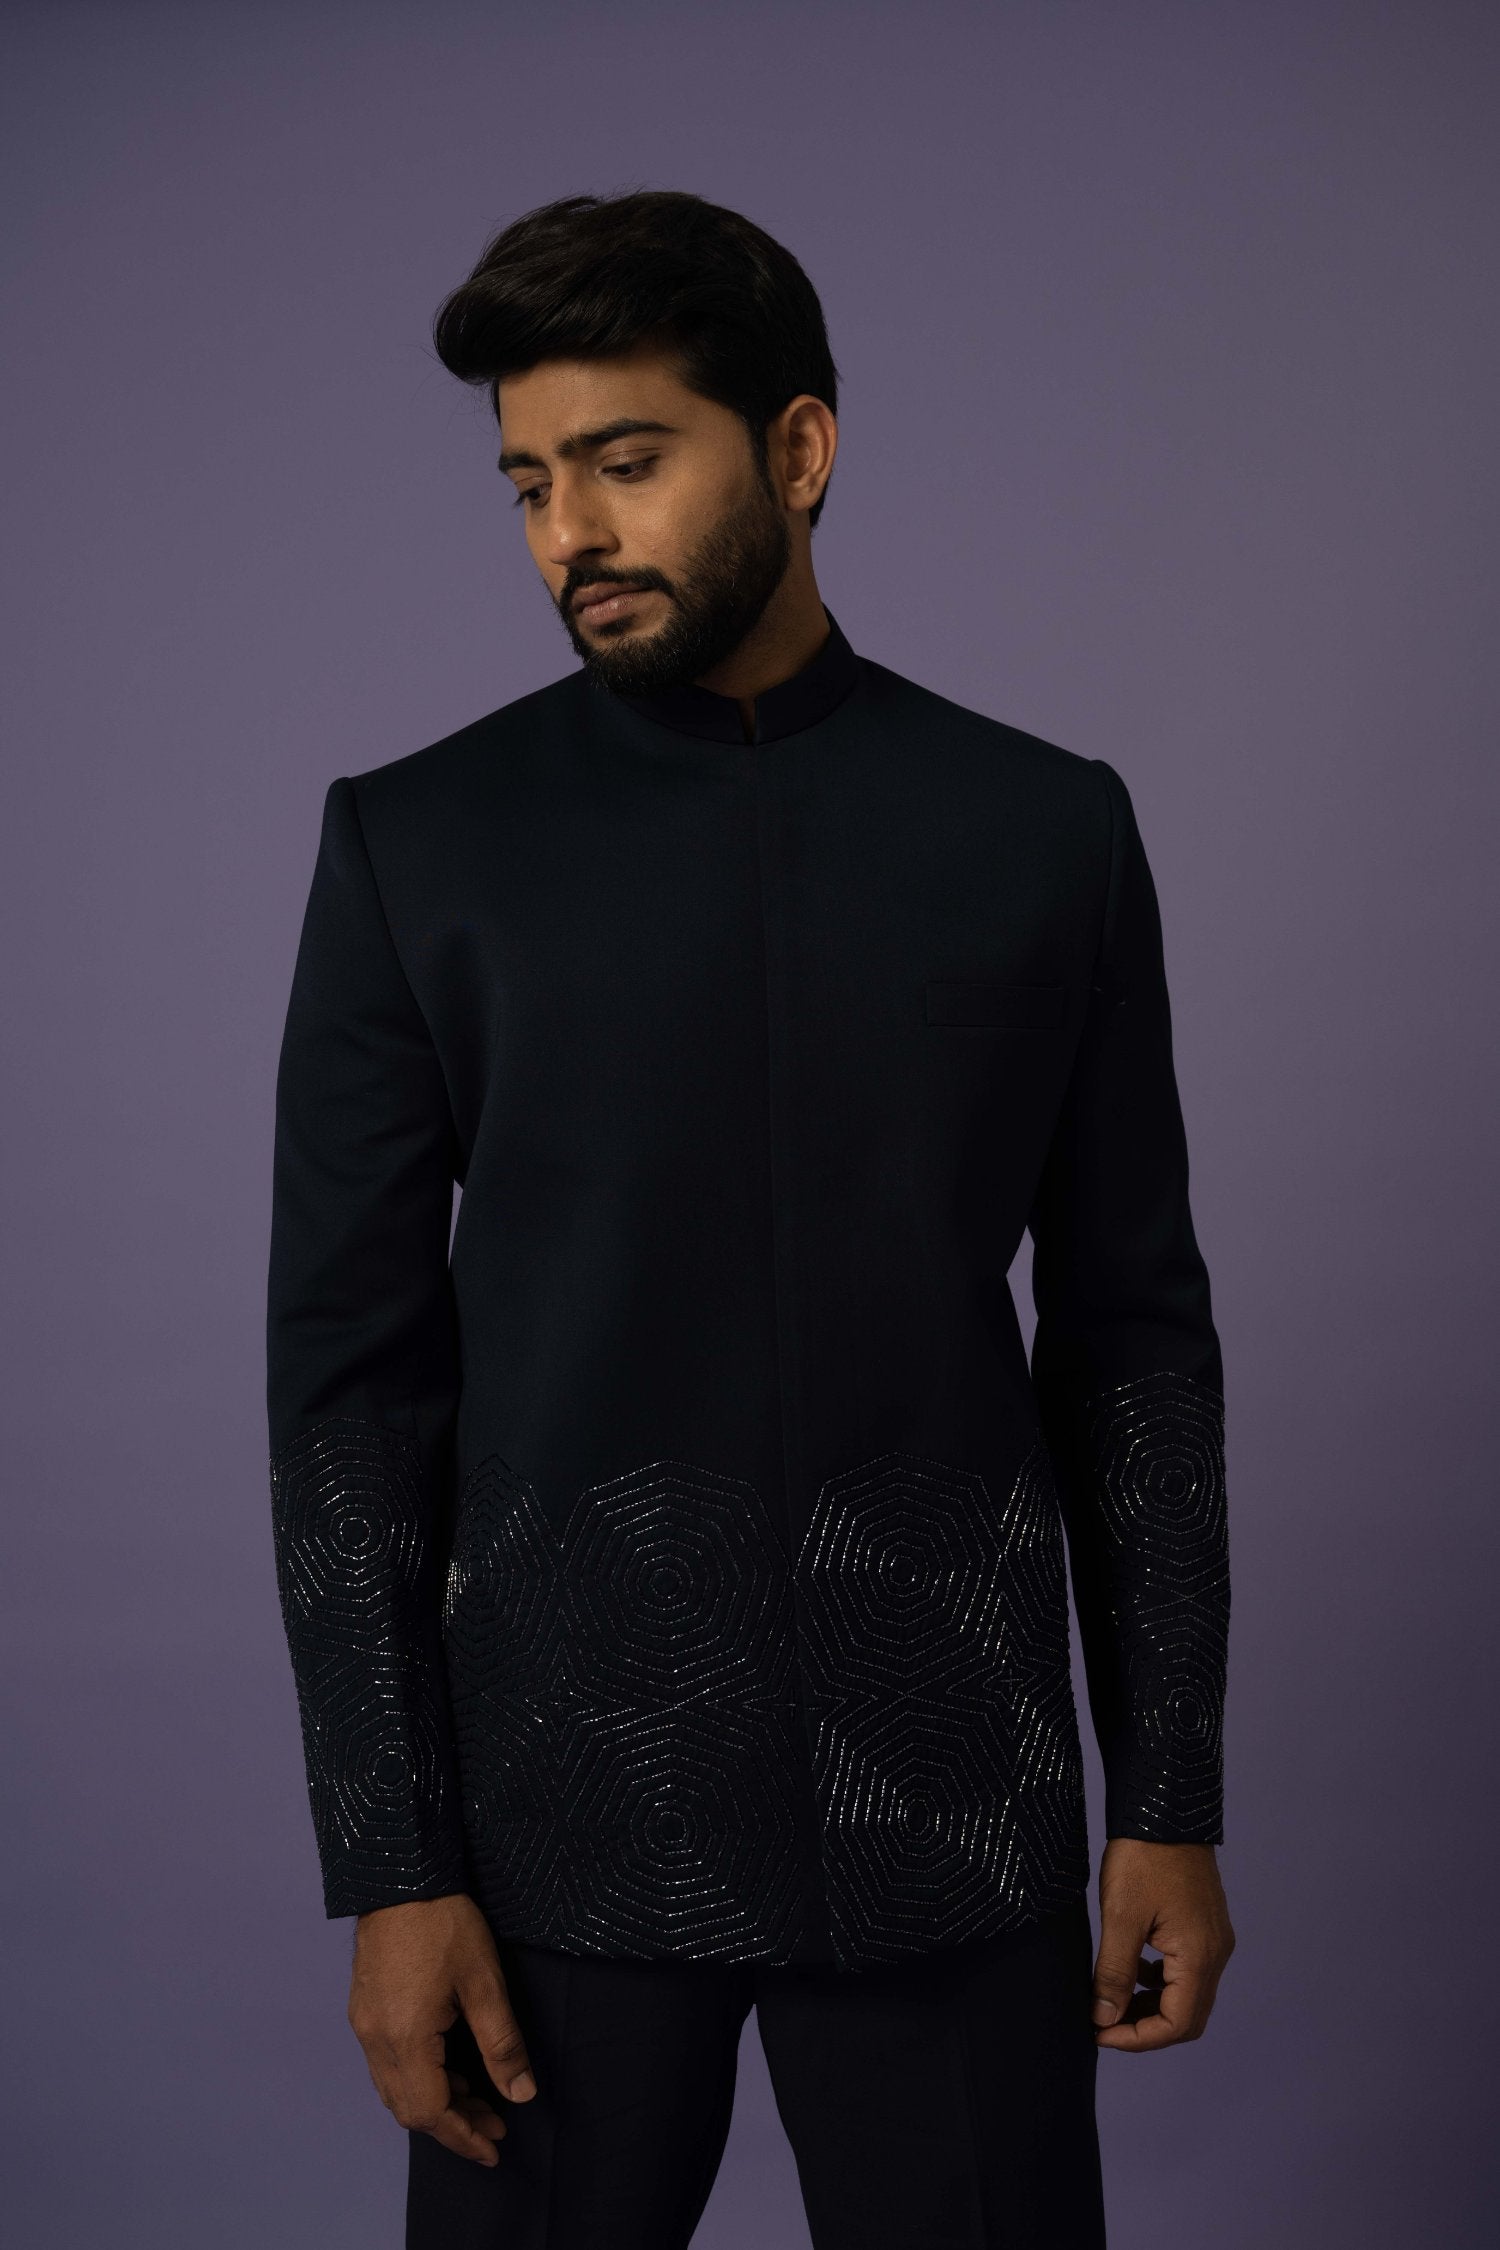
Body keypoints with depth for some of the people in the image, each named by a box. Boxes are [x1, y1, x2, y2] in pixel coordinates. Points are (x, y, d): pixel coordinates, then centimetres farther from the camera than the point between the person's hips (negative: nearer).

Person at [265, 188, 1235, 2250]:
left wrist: (1174, 1797, 3)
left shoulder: (1047, 831, 2)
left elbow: (1132, 1328, 6)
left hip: (949, 1807, 1)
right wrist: (392, 1864, -5)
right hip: (566, 1801, 0)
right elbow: (350, 1369, -1)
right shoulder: (419, 844, -1)